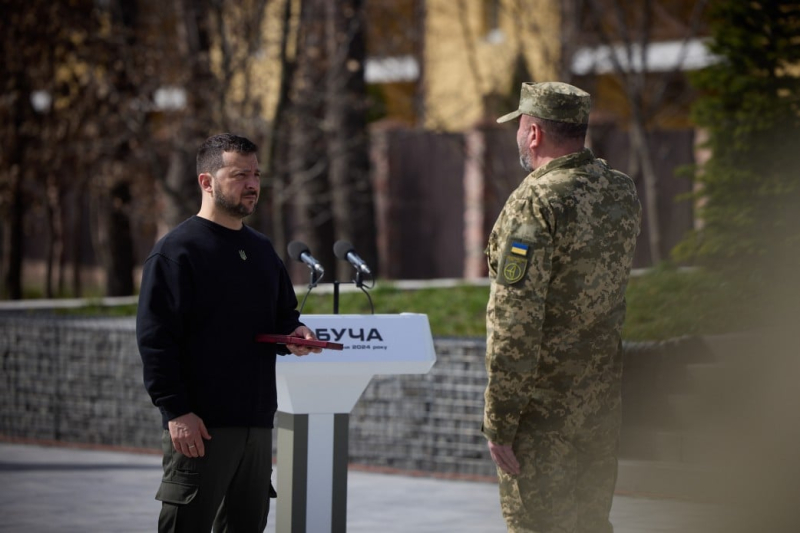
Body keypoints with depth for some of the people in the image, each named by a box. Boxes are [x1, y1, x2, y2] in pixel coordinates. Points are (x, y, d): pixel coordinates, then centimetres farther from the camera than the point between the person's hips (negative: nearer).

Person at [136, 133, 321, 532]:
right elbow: (155, 338, -13)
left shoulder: (261, 251, 17)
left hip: (257, 422, 8)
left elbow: (283, 315, 27)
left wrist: (293, 333, 2)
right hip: (200, 424, -8)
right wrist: (176, 411, -19)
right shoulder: (177, 251, -7)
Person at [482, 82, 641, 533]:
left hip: (544, 410, -7)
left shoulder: (535, 204, -19)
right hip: (605, 404, 7)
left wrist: (499, 419, -17)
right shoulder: (624, 193, 3)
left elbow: (514, 321, -21)